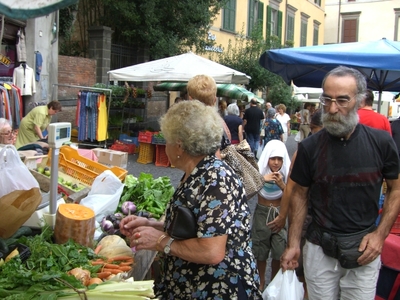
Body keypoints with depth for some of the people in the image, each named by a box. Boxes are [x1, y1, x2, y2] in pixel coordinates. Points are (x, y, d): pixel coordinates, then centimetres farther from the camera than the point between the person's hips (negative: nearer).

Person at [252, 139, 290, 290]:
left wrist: (281, 184, -24)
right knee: (261, 251, 11)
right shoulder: (260, 170, -9)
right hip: (262, 213, 0)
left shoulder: (287, 173, -8)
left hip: (280, 214, 0)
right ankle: (261, 281, 33)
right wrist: (262, 179, -31)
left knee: (279, 252, 4)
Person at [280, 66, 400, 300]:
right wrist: (293, 245, 0)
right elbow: (299, 194, 1)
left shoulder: (381, 142, -9)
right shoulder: (310, 147, -8)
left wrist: (380, 234, -6)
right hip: (319, 249, 1)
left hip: (364, 251, 0)